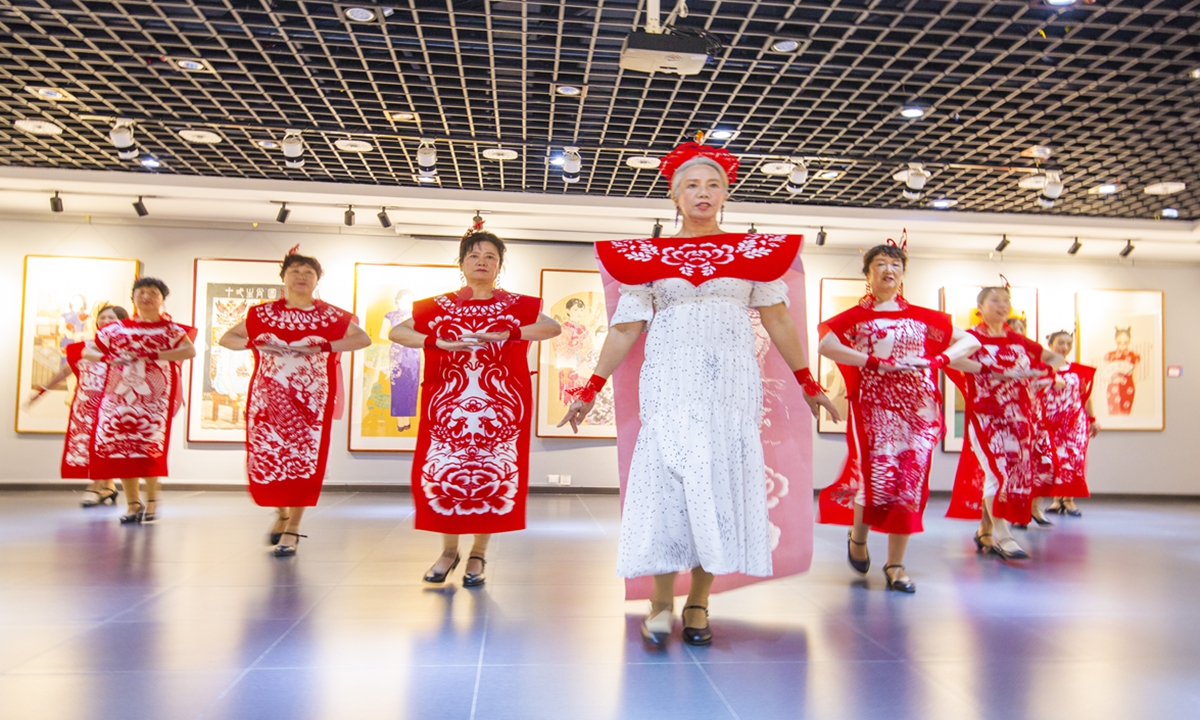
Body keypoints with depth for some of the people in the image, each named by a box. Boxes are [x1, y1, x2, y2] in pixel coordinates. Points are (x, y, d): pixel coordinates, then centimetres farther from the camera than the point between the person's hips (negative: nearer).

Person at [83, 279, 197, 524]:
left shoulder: (170, 329, 5)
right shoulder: (117, 328, 14)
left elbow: (190, 351, -12)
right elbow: (88, 351, 18)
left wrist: (152, 355, -18)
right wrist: (108, 358, -4)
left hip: (153, 396, -3)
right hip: (120, 393, 4)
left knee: (148, 445, -13)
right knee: (117, 444, -4)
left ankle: (151, 500, 3)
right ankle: (133, 503, 5)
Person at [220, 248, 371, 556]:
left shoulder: (329, 315, 2)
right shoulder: (263, 313, 7)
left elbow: (363, 338, -2)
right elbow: (226, 339, 11)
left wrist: (322, 347, -14)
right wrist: (256, 344, -10)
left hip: (311, 397, -2)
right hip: (269, 395, 2)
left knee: (303, 455, -4)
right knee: (267, 454, 5)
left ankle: (292, 528, 4)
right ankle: (281, 514, 29)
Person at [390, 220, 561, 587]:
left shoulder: (517, 306, 7)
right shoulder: (440, 306, 11)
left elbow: (553, 327, -10)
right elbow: (396, 332, 4)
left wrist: (507, 334, -24)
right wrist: (438, 342, -13)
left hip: (499, 405, -1)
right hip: (449, 403, 1)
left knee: (492, 474, -2)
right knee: (444, 470, -2)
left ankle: (478, 556, 11)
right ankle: (448, 551, 16)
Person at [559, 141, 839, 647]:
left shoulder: (754, 250, 9)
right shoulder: (647, 255, 8)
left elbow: (778, 321, 11)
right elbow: (625, 328, 8)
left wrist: (808, 384, 10)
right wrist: (591, 390, 5)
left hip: (732, 382, 1)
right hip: (670, 382, 0)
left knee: (722, 483, -1)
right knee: (666, 479, -6)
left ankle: (698, 604, 9)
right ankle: (661, 604, 4)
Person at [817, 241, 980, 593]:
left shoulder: (923, 318, 15)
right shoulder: (855, 316, 7)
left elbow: (971, 341, 13)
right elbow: (826, 344, -12)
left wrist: (939, 359, -6)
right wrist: (876, 362, -19)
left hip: (918, 408, 3)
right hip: (873, 406, -3)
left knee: (910, 481, -2)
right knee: (879, 477, -10)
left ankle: (895, 564, 8)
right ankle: (857, 537, 20)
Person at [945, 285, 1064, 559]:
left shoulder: (1019, 341, 15)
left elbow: (1056, 358, 22)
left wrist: (1043, 370, 0)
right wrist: (990, 370, -26)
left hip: (1019, 418, 6)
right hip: (986, 416, -5)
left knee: (1007, 473, 7)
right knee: (997, 470, -15)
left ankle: (985, 531, 19)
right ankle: (1001, 535, -14)